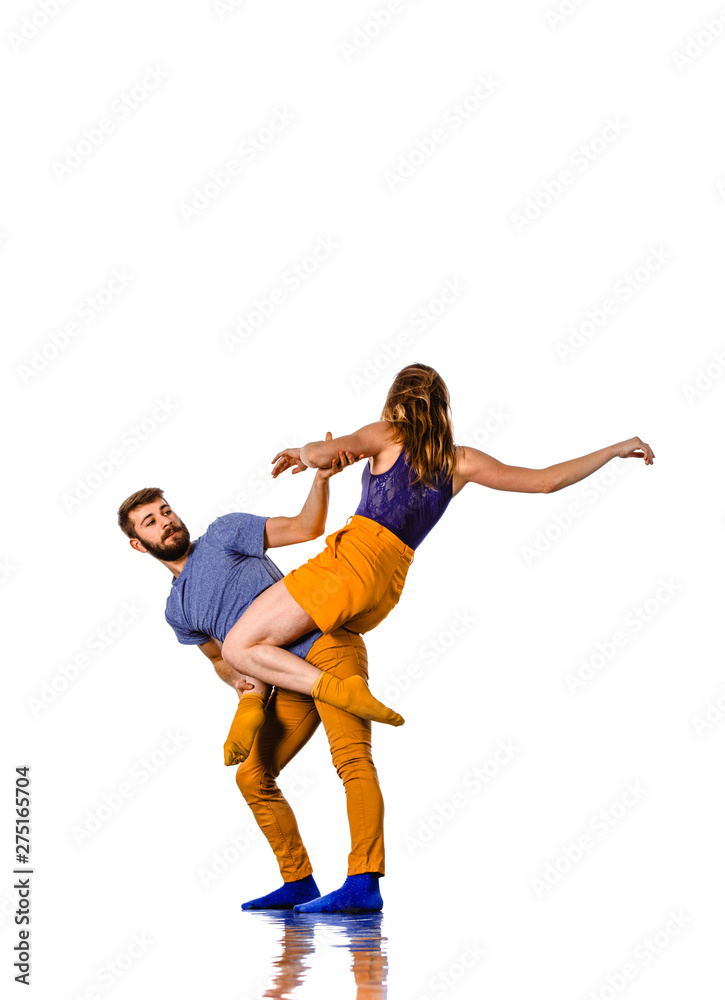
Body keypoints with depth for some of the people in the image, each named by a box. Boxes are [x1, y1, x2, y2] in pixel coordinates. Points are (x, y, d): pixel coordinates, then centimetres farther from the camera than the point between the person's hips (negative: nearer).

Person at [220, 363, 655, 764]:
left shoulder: (387, 435, 3)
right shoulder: (459, 462, 13)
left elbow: (320, 455, -14)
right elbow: (547, 480, 10)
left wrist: (303, 454, 11)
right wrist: (615, 450, 20)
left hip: (353, 558, -6)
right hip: (388, 589, 6)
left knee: (238, 648, -6)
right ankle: (254, 701, -3)